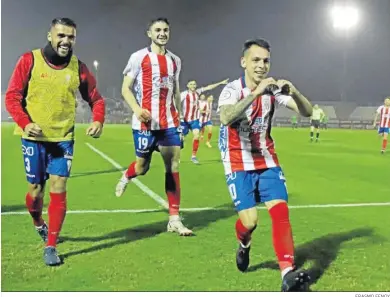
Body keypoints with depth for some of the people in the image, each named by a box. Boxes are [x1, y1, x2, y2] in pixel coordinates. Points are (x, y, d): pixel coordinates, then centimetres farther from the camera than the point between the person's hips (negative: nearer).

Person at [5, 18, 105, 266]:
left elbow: (96, 98, 8)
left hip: (64, 138, 1)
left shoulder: (78, 67, -1)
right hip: (34, 138, -1)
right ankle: (39, 223, 42)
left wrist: (98, 120, -11)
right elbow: (12, 96, -5)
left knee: (58, 190, -5)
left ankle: (51, 247, 8)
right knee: (36, 190, 8)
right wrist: (24, 123, -20)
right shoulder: (30, 60, -6)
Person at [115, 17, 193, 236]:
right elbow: (125, 88, -3)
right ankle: (126, 177, 44)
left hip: (169, 122, 4)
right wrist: (137, 109, -20)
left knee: (173, 165, -2)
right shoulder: (139, 57, -2)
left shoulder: (175, 60, 13)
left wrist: (179, 117, 17)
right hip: (145, 121, -4)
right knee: (142, 166, 5)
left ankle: (174, 219, 2)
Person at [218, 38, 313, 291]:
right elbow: (226, 118, -36)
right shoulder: (232, 90, -14)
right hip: (239, 164, -4)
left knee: (281, 210, -13)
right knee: (249, 220, -11)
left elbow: (307, 112, -10)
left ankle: (288, 273, -12)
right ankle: (244, 245, 25)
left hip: (267, 161, 4)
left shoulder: (273, 89, -1)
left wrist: (293, 92, -30)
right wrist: (256, 93, -46)